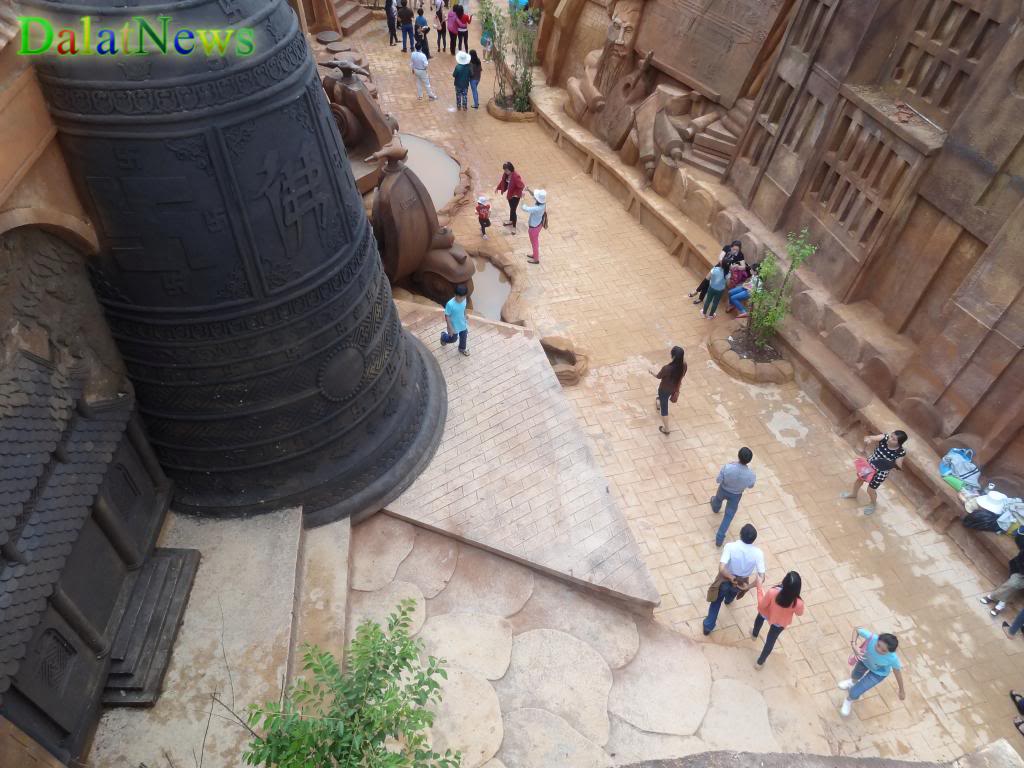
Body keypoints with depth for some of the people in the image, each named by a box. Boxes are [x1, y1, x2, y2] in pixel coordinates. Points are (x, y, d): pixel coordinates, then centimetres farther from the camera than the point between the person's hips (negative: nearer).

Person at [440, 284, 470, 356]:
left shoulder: (464, 299, -19)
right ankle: (443, 337, 53)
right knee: (453, 339, 21)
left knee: (464, 337, 26)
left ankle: (462, 348, 56)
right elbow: (447, 316, -23)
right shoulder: (450, 304, -36)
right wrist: (450, 328, -18)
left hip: (463, 324, 5)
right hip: (454, 327, -5)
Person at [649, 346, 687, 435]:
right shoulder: (684, 365, -23)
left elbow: (658, 376, -18)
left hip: (664, 390, -6)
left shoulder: (667, 368, -39)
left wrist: (651, 371, 3)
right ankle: (660, 404, 74)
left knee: (664, 409, 16)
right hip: (674, 389, 6)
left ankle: (666, 429, 30)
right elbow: (681, 376, -4)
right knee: (664, 400, 40)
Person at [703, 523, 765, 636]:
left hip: (726, 580, -2)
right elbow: (761, 577, -28)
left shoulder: (730, 546, -31)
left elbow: (721, 568, -37)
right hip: (742, 582, 2)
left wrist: (731, 578, -23)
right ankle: (728, 599, 72)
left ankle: (708, 626, 33)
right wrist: (748, 586, -20)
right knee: (735, 586, 40)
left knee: (716, 601, 25)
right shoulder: (758, 553, -26)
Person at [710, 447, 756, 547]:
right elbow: (750, 486, -11)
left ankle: (715, 508, 73)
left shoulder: (728, 467, -39)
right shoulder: (751, 474, -34)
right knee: (729, 516, 20)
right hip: (736, 495, 0)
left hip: (723, 490, 1)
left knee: (718, 499, 37)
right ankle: (719, 538, 26)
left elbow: (719, 480, -21)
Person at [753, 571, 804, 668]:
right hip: (780, 623, 0)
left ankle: (754, 634, 68)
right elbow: (799, 613, -13)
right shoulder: (798, 603, -39)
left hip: (767, 614, 0)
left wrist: (759, 588, -12)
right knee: (770, 640, 28)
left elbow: (761, 605, -21)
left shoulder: (772, 593, -43)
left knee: (760, 617, 38)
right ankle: (760, 662, 49)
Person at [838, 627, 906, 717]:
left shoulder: (893, 658, -43)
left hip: (878, 673, -2)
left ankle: (849, 700, 35)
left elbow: (897, 672, -21)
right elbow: (856, 629, -26)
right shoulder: (871, 637, -45)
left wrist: (902, 691, -4)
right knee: (855, 676, 35)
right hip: (865, 660, 3)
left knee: (854, 693, -4)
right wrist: (854, 645, -43)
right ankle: (853, 682, 76)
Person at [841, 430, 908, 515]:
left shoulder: (900, 452, -27)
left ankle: (873, 504, 48)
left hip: (880, 473, -4)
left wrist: (894, 465, -39)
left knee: (870, 490, 14)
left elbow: (899, 465, -17)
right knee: (859, 479, 26)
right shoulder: (885, 437, -22)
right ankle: (853, 494, 58)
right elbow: (871, 438, -29)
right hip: (870, 464, 4)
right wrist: (868, 439, -52)